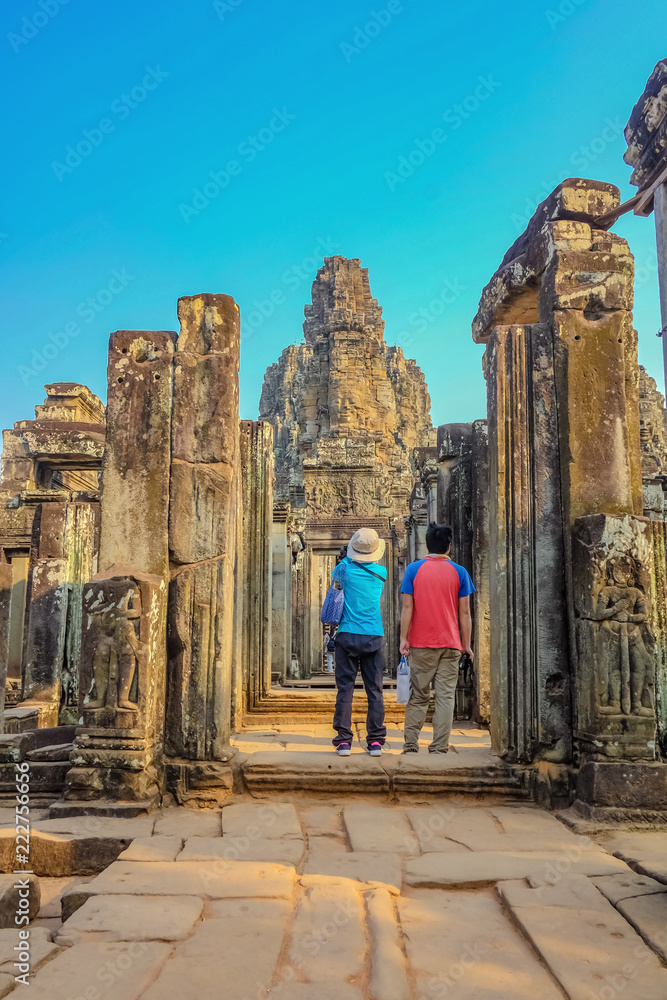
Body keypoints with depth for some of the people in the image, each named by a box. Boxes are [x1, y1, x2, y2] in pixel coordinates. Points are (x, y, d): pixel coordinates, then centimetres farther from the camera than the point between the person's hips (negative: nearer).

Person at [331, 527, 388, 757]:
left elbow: (334, 578, 18)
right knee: (374, 689, 6)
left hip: (348, 636, -1)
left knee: (345, 688, 2)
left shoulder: (346, 567, -4)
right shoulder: (381, 572, 2)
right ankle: (375, 741, 7)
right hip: (374, 637, 2)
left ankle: (344, 740, 1)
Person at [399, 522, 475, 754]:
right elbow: (464, 613, 1)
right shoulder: (459, 572, 2)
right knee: (445, 696, 2)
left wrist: (403, 639, -1)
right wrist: (466, 644, 7)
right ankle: (439, 748, 1)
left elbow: (407, 607, -5)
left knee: (418, 697, 8)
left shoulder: (414, 569, 0)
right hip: (450, 644, 0)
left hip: (421, 643, 0)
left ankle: (410, 745, 8)